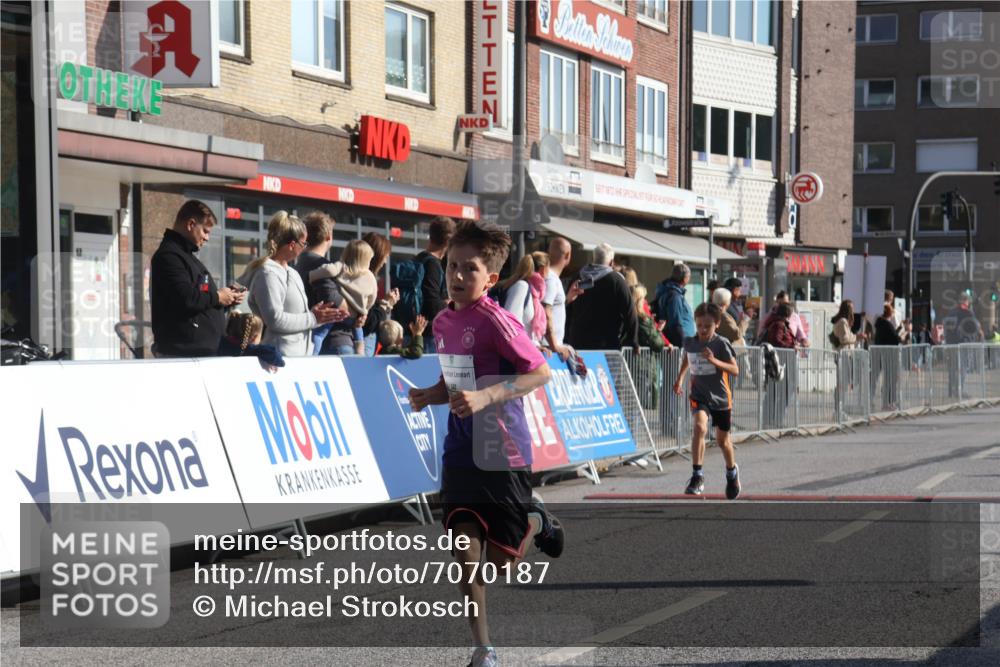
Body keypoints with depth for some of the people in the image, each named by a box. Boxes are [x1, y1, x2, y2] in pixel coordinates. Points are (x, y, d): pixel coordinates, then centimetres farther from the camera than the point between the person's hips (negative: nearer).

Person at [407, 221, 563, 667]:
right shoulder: (442, 322, 7)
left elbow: (541, 372, -20)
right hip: (461, 451, 6)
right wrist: (430, 395, 0)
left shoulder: (495, 321, -16)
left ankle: (536, 522, 34)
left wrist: (485, 397, -28)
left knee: (500, 563, 1)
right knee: (465, 551, -2)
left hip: (503, 451, -6)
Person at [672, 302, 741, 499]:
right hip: (698, 395, 1)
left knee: (722, 439, 13)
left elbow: (735, 370, -17)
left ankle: (732, 472, 43)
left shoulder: (721, 344, -14)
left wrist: (714, 360, -29)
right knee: (699, 426, -27)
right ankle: (697, 476, -24)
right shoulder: (689, 342, -3)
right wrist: (680, 378, 18)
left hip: (720, 396, -1)